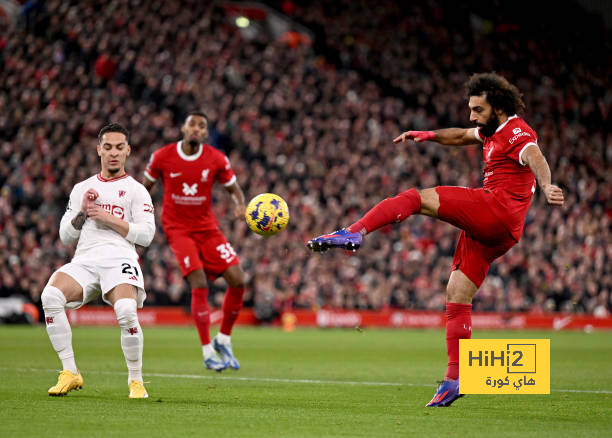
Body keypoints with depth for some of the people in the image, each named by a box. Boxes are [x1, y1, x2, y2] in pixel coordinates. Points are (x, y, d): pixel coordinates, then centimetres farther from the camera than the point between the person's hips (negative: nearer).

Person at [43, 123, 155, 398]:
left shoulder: (136, 190, 14)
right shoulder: (81, 189, 24)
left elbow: (146, 235, 2)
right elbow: (65, 236, 20)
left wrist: (109, 218, -5)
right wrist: (82, 212, 3)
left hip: (120, 258, -3)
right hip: (84, 259, 3)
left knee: (126, 311, -34)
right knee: (51, 295, -29)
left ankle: (136, 380, -11)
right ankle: (70, 373, -18)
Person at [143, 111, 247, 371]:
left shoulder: (216, 160, -3)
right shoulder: (162, 157, -6)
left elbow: (233, 188, 7)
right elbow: (145, 187, 9)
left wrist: (240, 204, -16)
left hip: (207, 227, 3)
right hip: (178, 230, -3)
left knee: (237, 280, -10)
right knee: (199, 285, -20)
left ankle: (224, 340, 10)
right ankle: (208, 352, -13)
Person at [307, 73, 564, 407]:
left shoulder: (517, 133, -6)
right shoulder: (495, 132, 24)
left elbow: (535, 157, -27)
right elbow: (461, 136, 41)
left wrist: (546, 186, -48)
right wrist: (428, 136, 26)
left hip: (496, 210, -10)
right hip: (490, 231, 10)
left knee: (415, 198, -12)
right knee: (457, 297, 5)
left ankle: (353, 234, -25)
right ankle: (454, 379, 3)